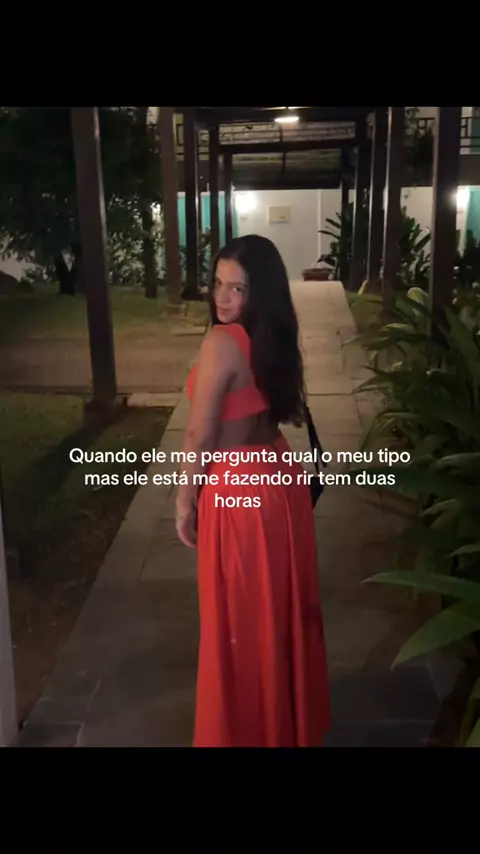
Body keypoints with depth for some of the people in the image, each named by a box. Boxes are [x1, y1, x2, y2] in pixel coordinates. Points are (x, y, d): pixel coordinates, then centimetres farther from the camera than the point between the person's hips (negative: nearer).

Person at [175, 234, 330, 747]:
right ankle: (292, 716, 42)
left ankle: (245, 729, 30)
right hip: (280, 480, 9)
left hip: (237, 491, -8)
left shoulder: (221, 342, -21)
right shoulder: (275, 338, 4)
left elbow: (200, 436, -18)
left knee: (239, 618, 10)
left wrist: (185, 501, -6)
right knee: (280, 606, 22)